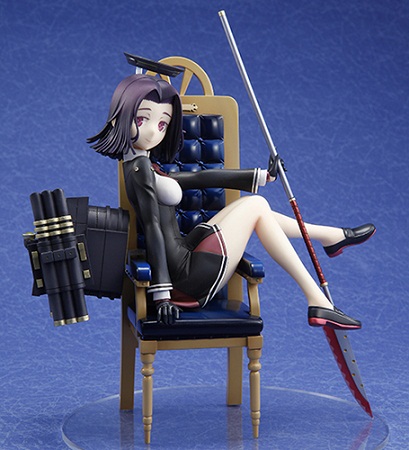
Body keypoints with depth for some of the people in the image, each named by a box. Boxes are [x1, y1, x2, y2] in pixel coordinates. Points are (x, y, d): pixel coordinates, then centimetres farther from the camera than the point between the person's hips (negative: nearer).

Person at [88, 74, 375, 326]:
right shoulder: (141, 168, -14)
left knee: (250, 205, 19)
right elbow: (153, 227, -20)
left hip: (184, 268, 10)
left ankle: (331, 236, 32)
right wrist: (162, 293, -24)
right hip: (190, 279, -10)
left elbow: (199, 178, 21)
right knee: (256, 206, 2)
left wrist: (261, 176, 27)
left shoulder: (144, 167, 15)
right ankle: (318, 301, 1)